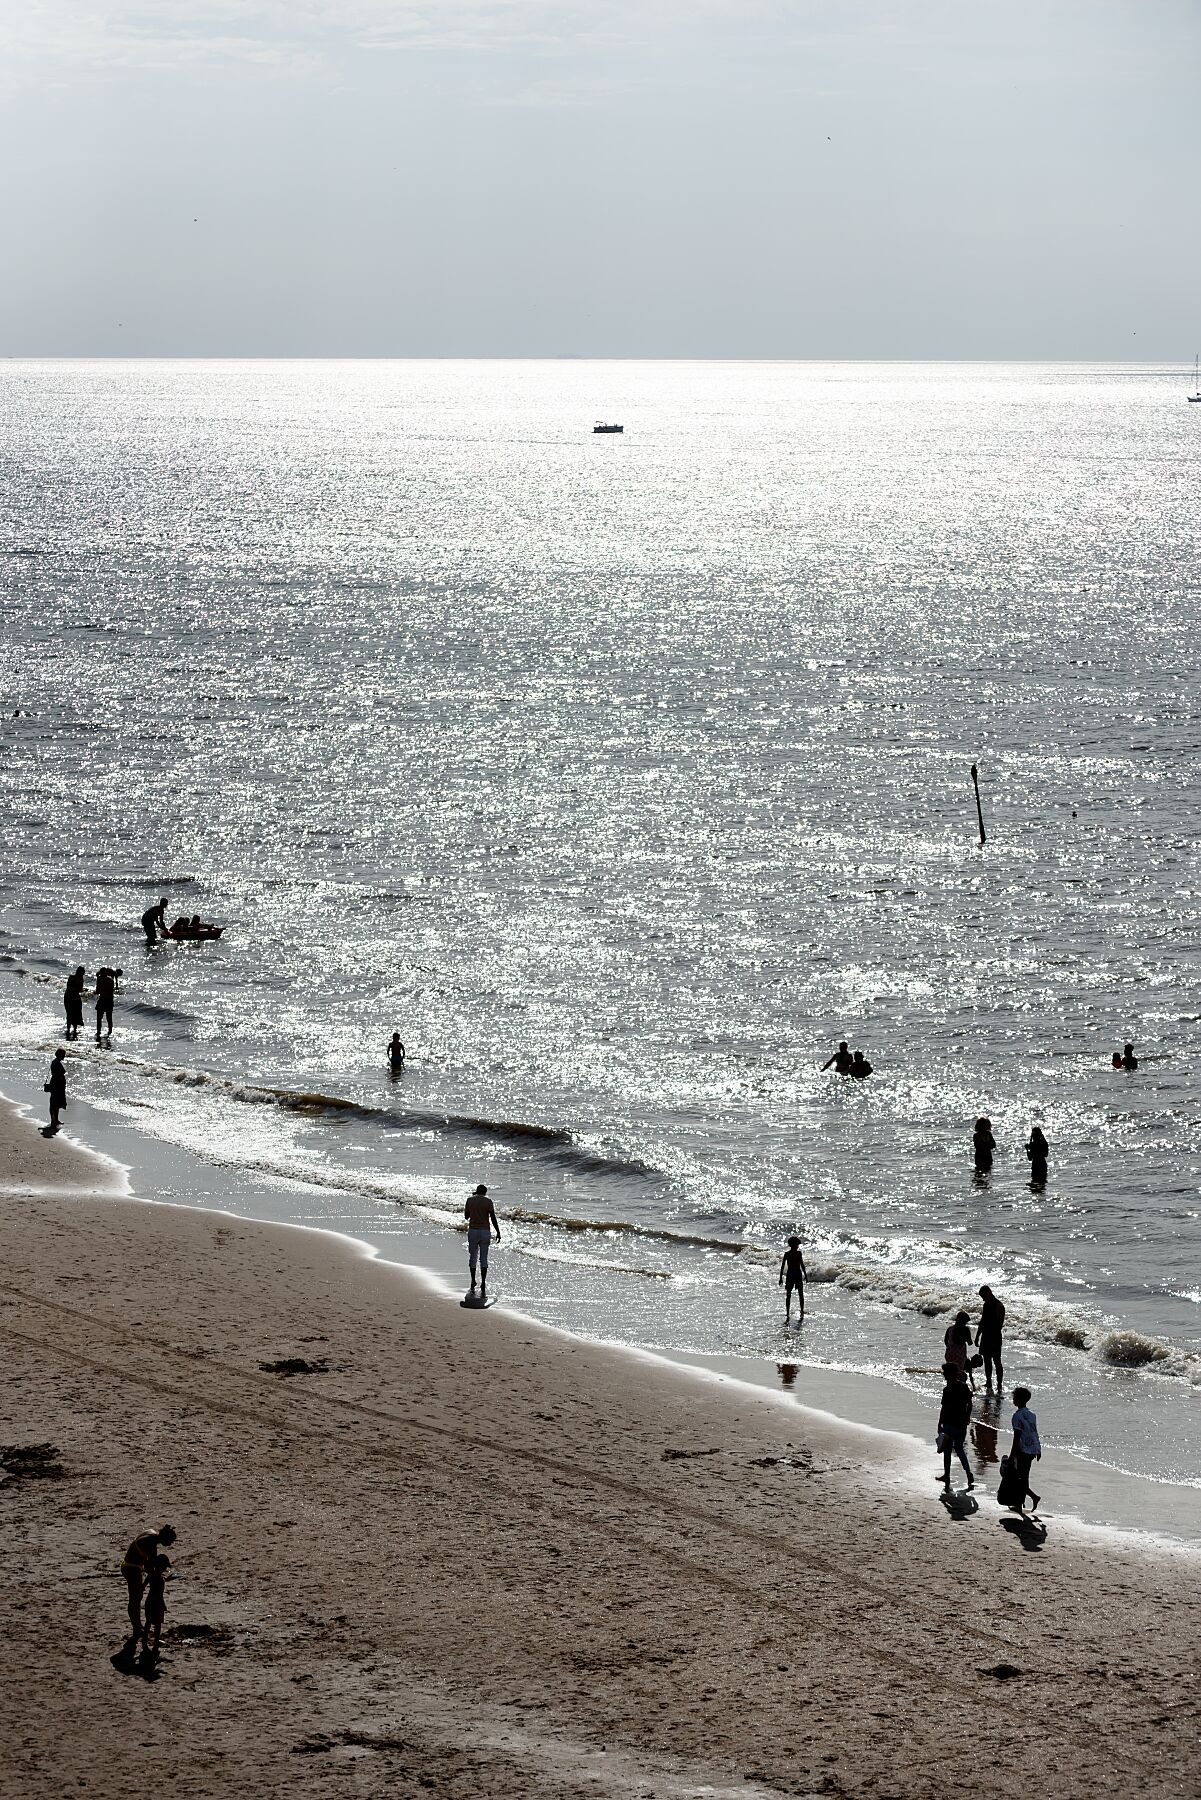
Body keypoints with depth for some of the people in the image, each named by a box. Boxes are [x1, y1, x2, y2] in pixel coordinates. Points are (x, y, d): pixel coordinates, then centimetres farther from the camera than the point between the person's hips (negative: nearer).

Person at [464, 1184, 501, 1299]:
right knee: (483, 1258, 2)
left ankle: (473, 1282, 19)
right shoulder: (488, 1201, -4)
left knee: (473, 1257, 15)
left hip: (473, 1230, 1)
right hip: (485, 1231, -1)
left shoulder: (470, 1200, 1)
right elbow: (493, 1218, -9)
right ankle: (483, 1283, -6)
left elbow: (466, 1216, 11)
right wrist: (498, 1232, -4)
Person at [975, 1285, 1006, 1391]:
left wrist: (994, 1340, -21)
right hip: (985, 1337, 8)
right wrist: (977, 1337, 18)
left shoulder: (999, 1306, -12)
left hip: (994, 1338, -8)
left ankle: (999, 1386, -2)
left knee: (996, 1361, -5)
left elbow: (1000, 1324, -17)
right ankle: (988, 1384, 17)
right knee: (987, 1361, 10)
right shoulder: (986, 1305, 13)